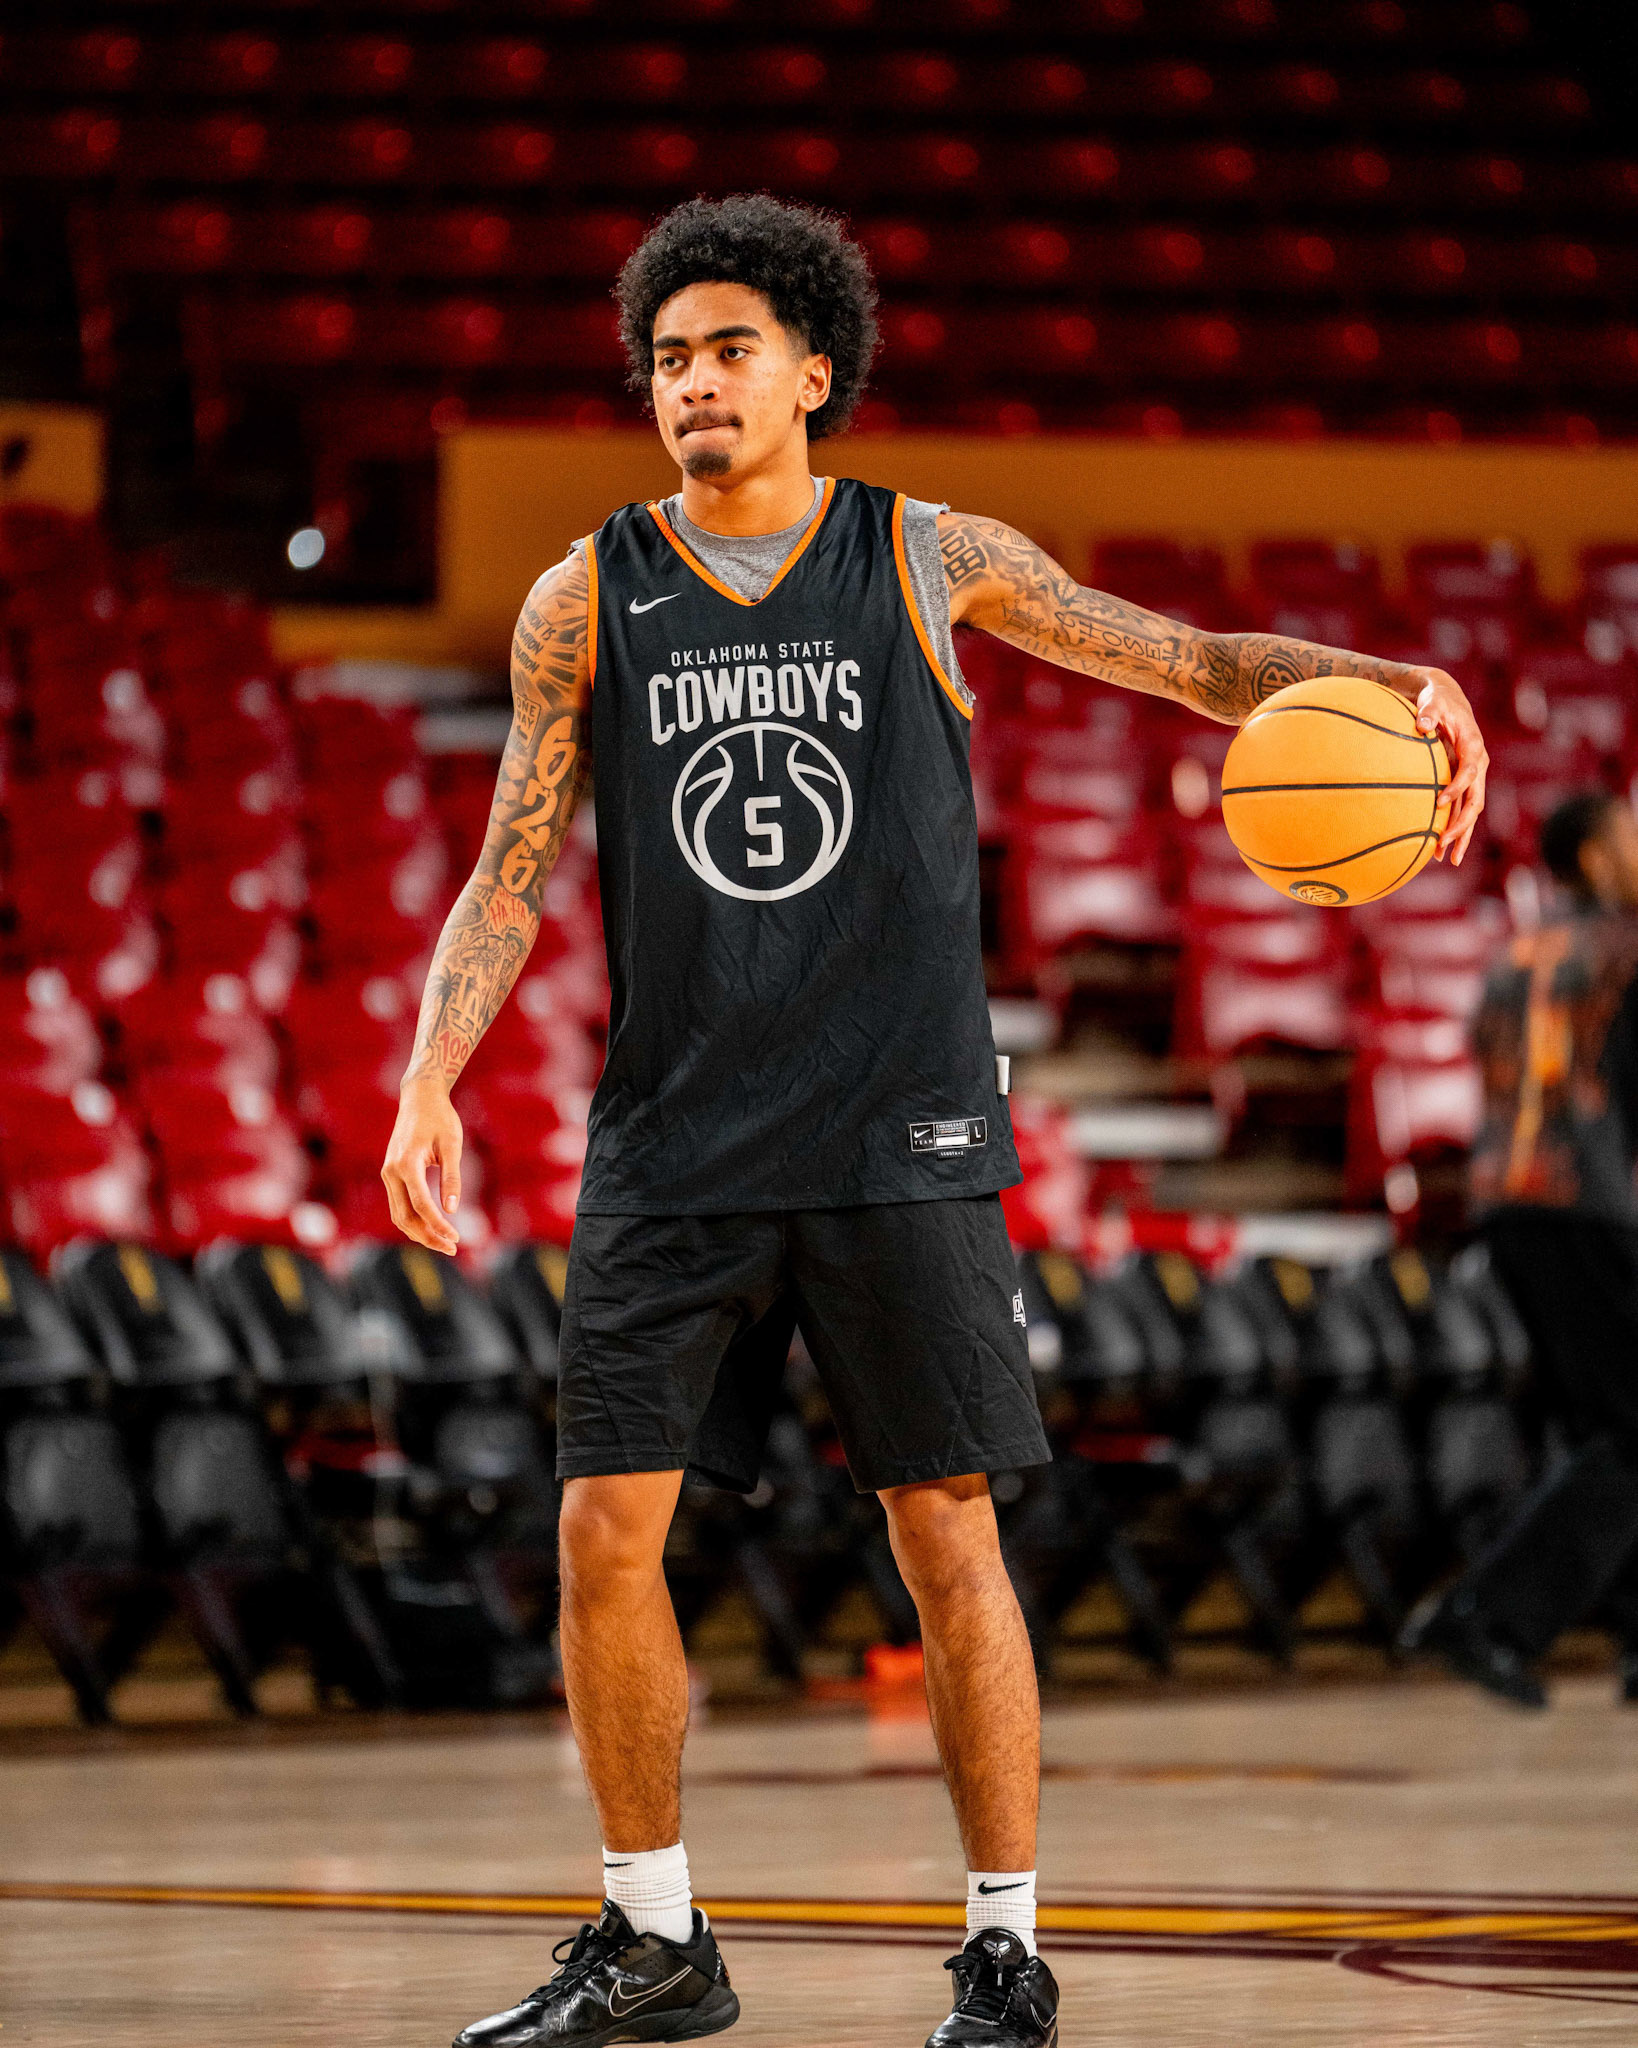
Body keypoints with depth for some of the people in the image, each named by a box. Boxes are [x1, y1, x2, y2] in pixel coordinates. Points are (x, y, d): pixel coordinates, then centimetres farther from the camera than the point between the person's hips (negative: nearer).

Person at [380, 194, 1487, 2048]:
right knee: (606, 1530, -3)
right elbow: (512, 873, 5)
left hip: (894, 1136, -1)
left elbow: (1201, 664, 6)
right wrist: (431, 1077, -9)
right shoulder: (586, 600, 5)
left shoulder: (933, 560, 2)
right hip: (672, 1137, 2)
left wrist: (1392, 680, -12)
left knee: (947, 1539, -2)